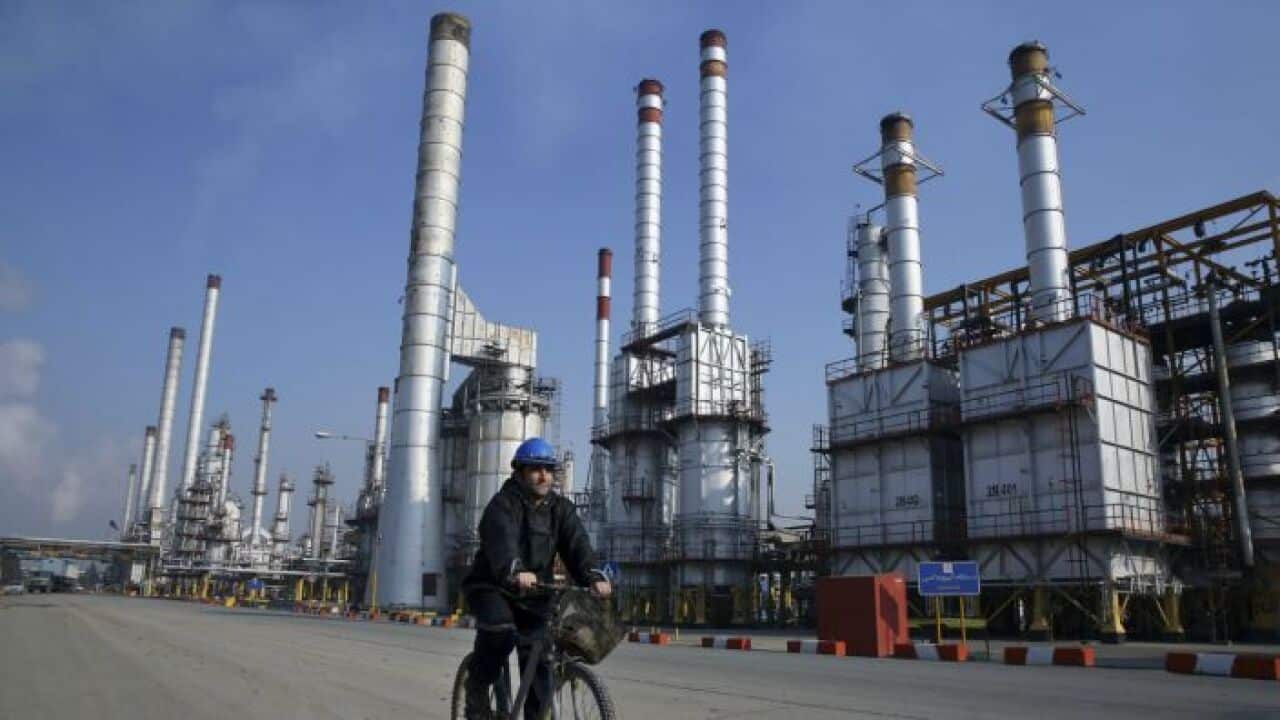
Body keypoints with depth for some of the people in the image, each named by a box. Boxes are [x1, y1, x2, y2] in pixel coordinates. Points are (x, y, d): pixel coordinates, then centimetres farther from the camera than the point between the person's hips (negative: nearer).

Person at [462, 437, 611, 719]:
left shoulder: (561, 508, 1)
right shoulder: (503, 504, -14)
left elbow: (577, 544, -15)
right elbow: (502, 541, -34)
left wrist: (594, 576, -34)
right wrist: (515, 572, -55)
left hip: (534, 594, 4)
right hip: (491, 586, -4)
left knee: (538, 663, -2)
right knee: (500, 629, -31)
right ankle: (477, 686, -6)